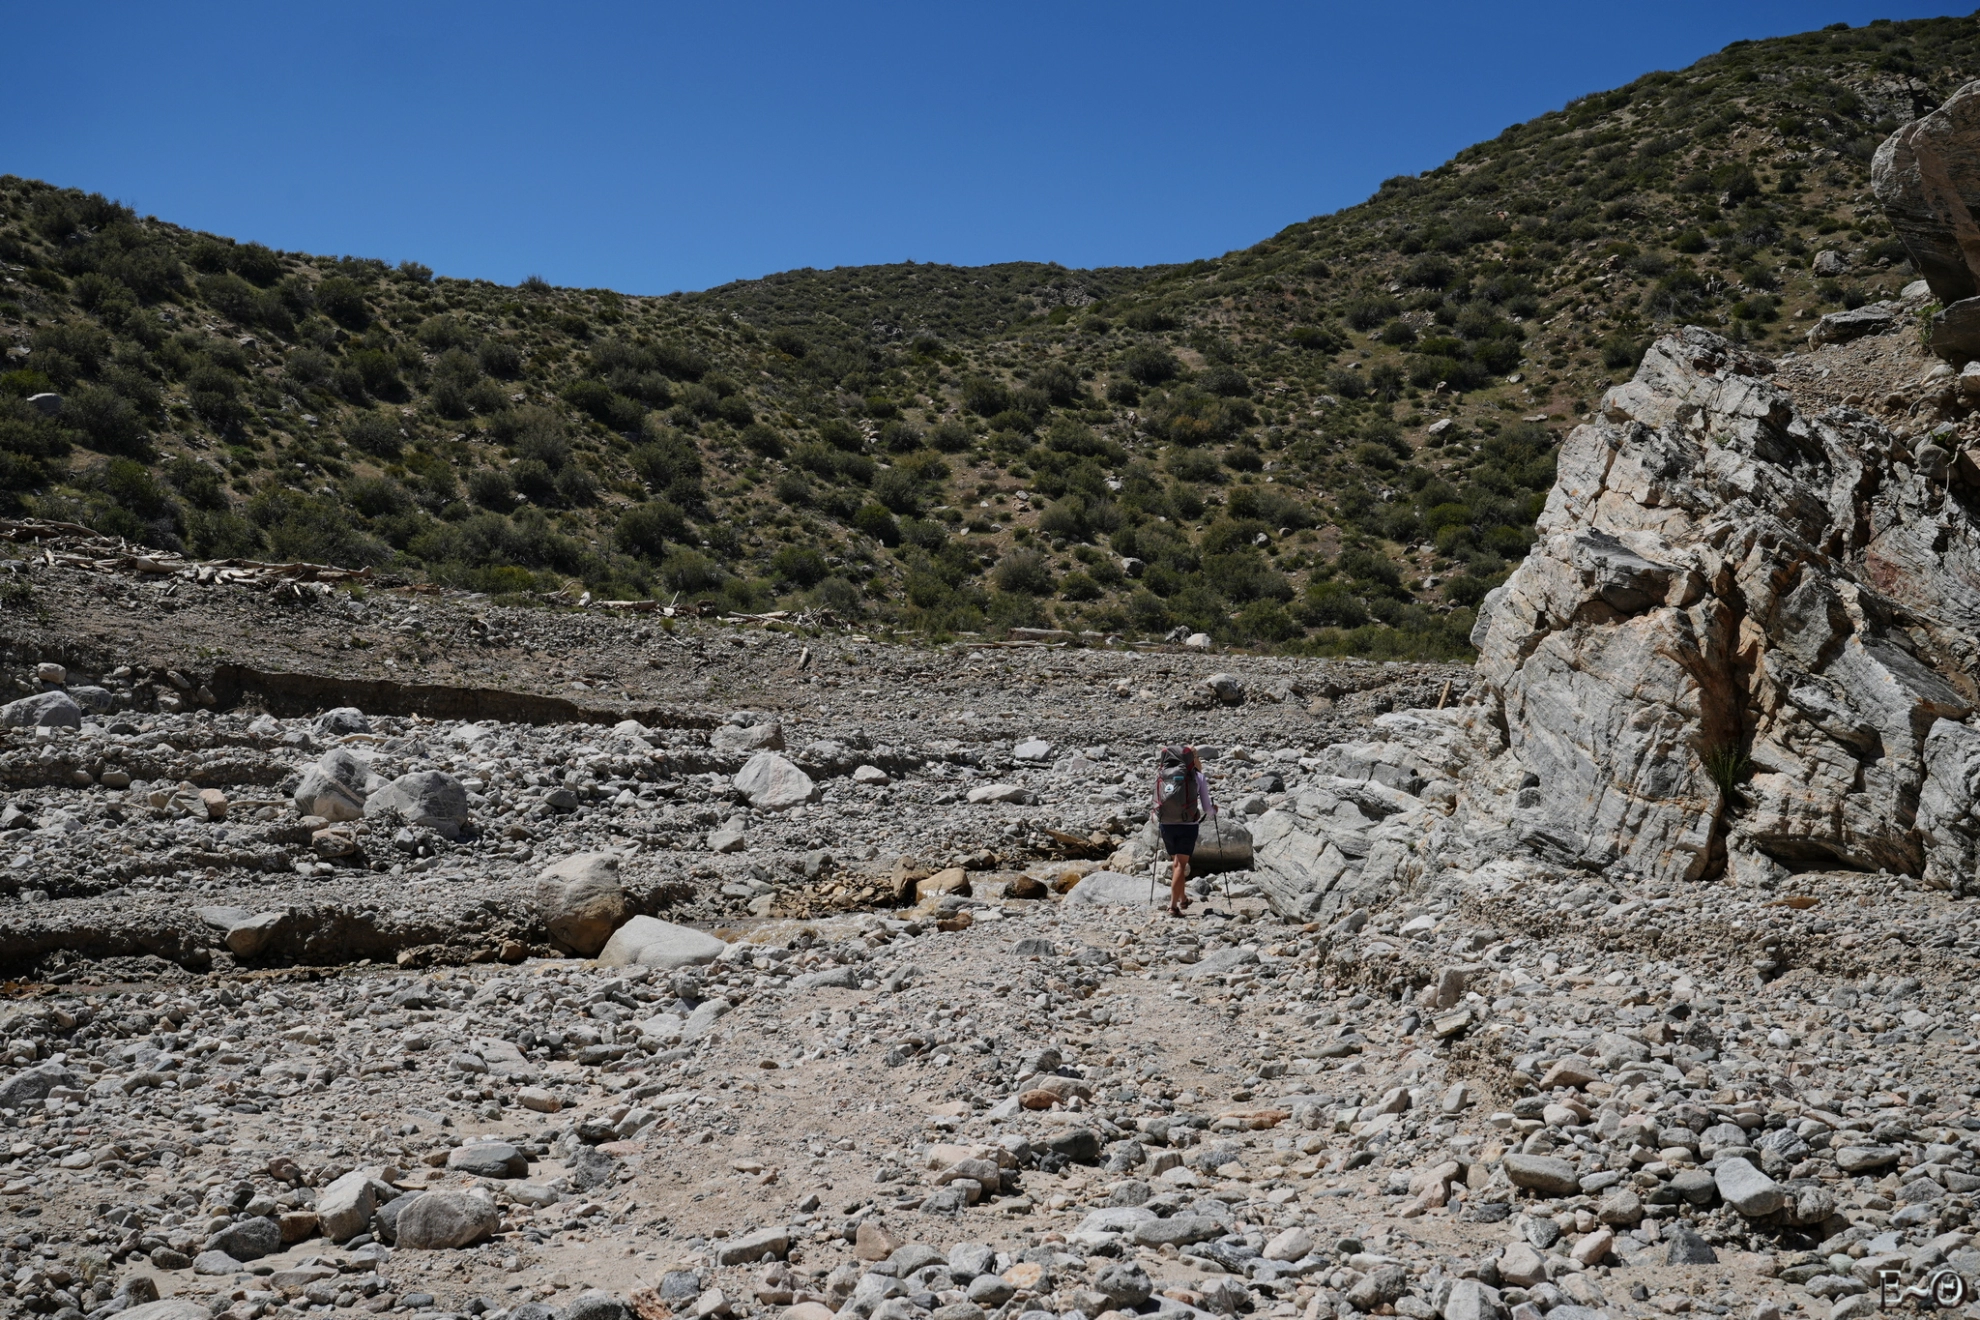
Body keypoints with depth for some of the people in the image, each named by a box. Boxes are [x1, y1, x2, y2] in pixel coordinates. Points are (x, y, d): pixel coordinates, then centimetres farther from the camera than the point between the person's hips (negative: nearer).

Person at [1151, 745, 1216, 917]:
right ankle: (1173, 905, -9)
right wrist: (1214, 809, 25)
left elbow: (1158, 801, 8)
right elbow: (1206, 808, 3)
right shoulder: (1198, 776, -1)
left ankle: (1182, 898, 33)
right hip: (1188, 825, -3)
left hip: (1166, 824, 3)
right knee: (1181, 864, 0)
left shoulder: (1162, 774, 5)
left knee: (1175, 861, 21)